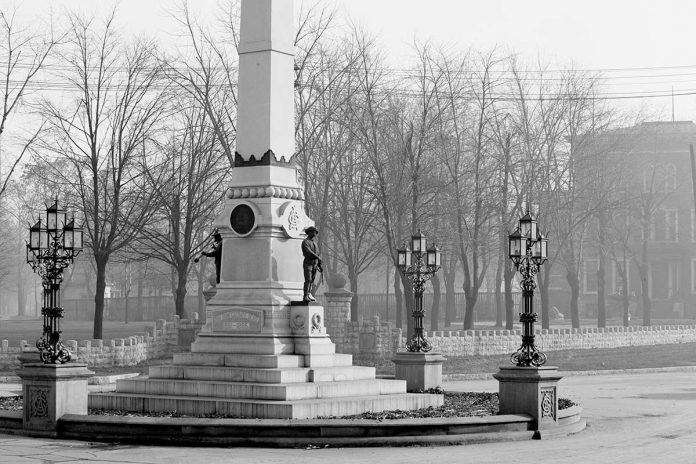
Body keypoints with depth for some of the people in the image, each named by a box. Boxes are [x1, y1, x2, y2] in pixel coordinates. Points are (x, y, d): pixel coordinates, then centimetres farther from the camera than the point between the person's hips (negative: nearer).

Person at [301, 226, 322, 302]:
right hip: (307, 263, -7)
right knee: (308, 280, -14)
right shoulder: (305, 242, -5)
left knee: (312, 281, 4)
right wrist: (318, 257, -25)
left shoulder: (314, 244, 20)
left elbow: (317, 254, 21)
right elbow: (308, 252, -20)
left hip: (315, 264, 7)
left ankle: (309, 295, 7)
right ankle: (305, 297, -16)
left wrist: (320, 266, 15)